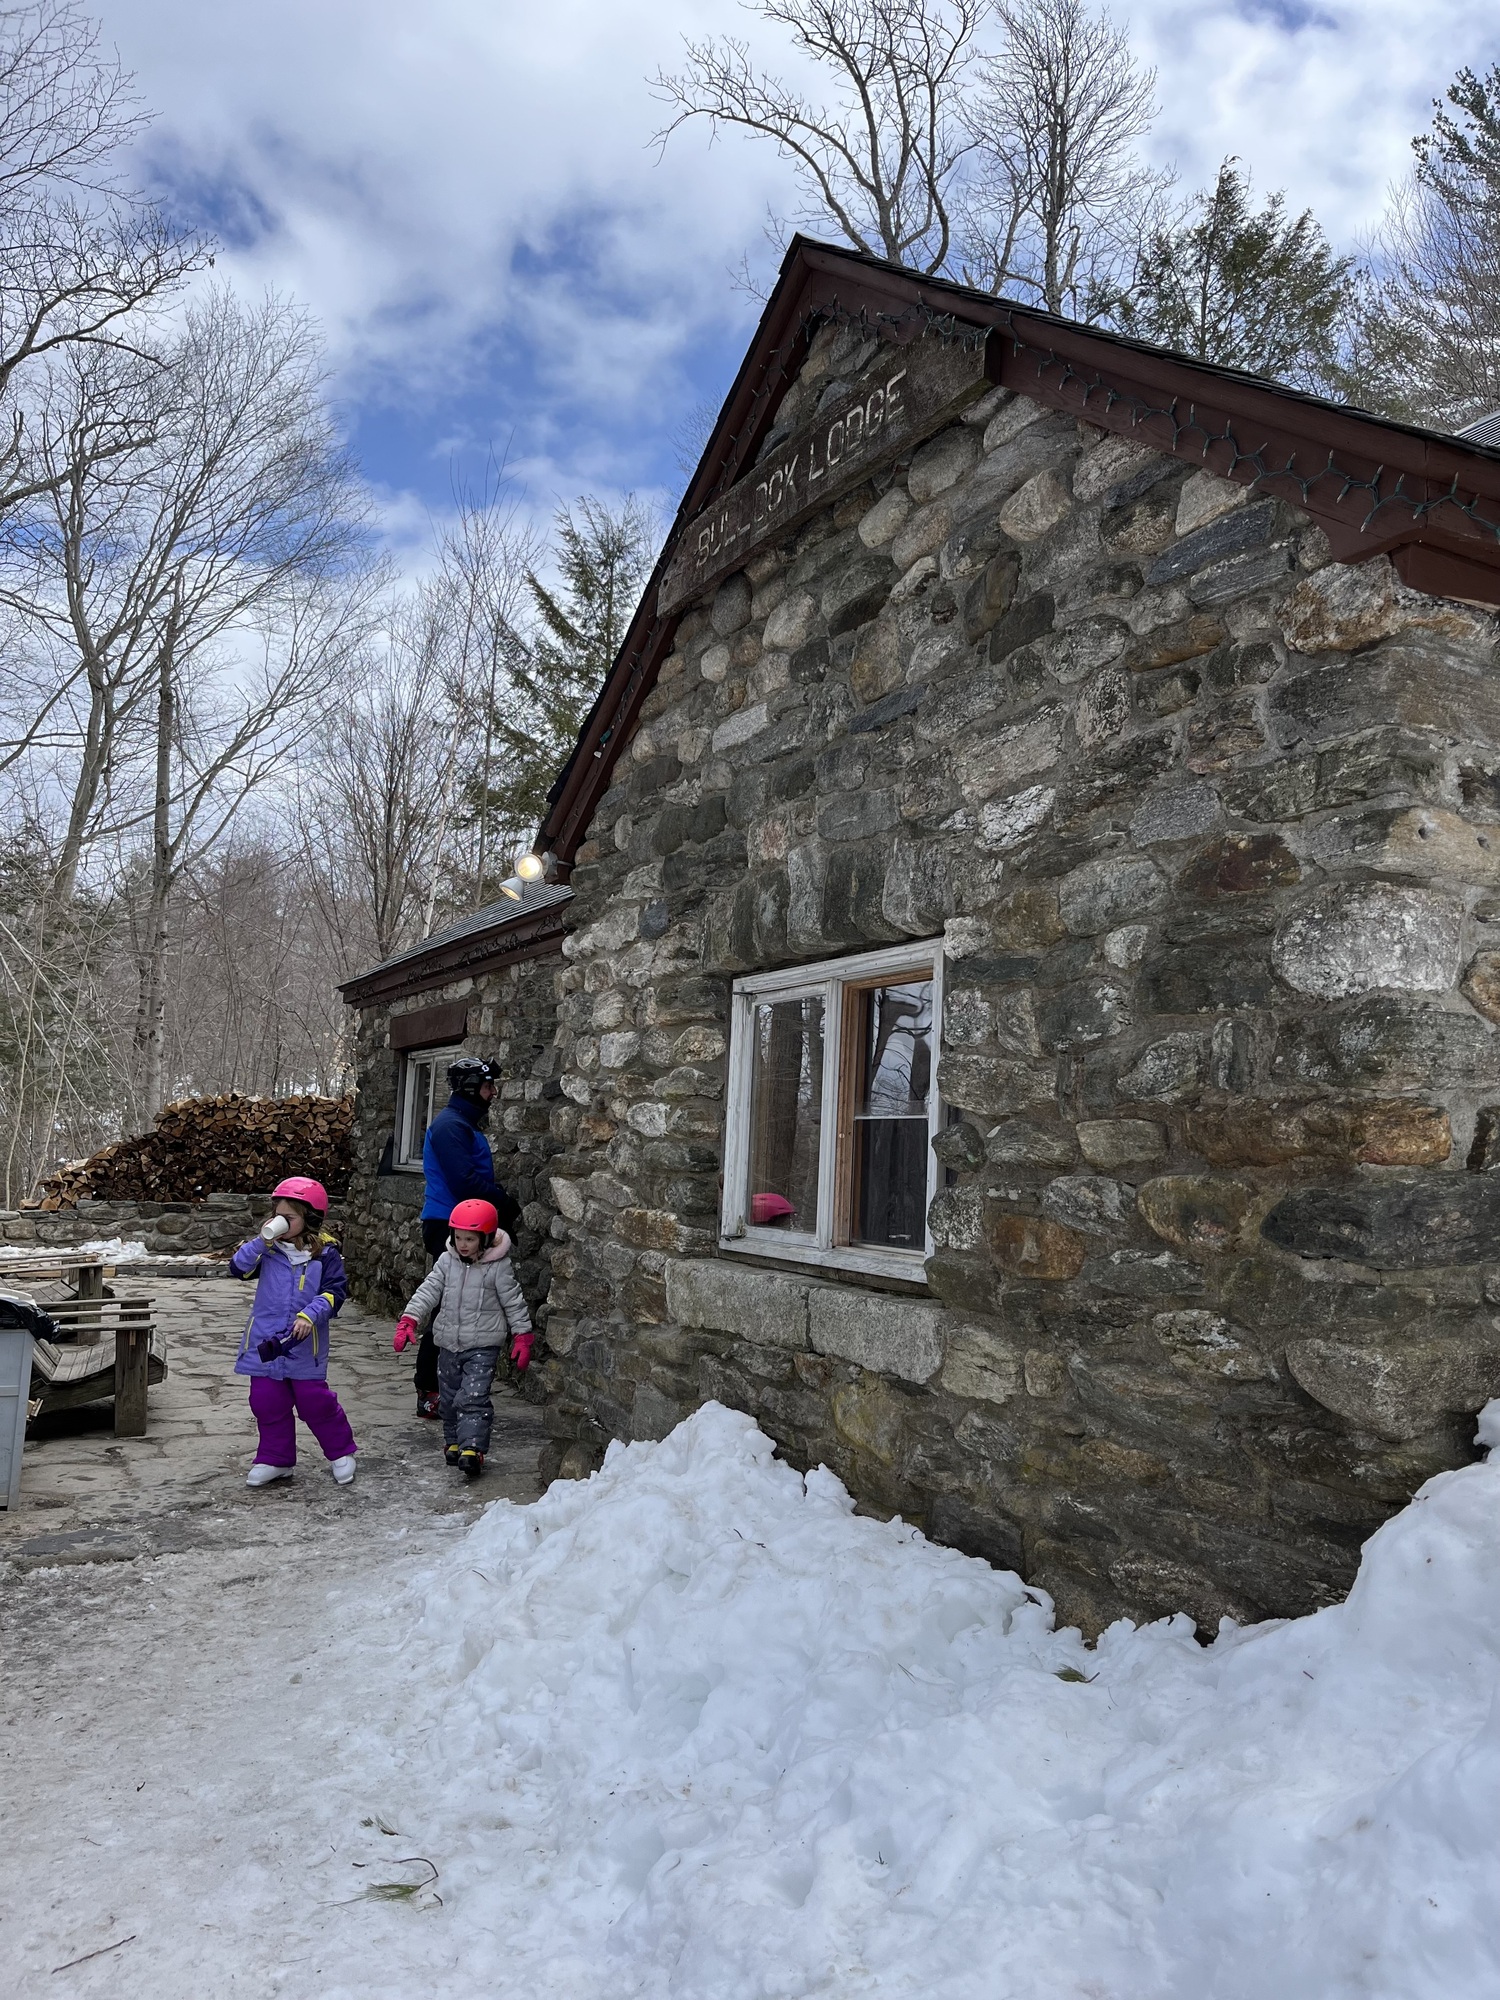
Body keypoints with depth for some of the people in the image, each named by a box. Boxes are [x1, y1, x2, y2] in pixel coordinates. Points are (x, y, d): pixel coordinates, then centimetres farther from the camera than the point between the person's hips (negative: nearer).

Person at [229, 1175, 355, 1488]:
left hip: (305, 1343, -3)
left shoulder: (325, 1253, -7)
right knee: (267, 1402, 8)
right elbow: (239, 1267, -10)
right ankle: (275, 1459, 24)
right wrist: (262, 1240, -21)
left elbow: (334, 1291, -9)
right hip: (265, 1341, 3)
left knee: (314, 1401, 3)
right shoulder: (267, 1248, 1)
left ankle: (341, 1452, 22)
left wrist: (310, 1315, -22)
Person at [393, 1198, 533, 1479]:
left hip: (483, 1346, -5)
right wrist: (409, 1320, -12)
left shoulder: (498, 1267, -9)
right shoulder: (447, 1261, 2)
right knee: (449, 1398, 15)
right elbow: (428, 1290, -1)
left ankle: (472, 1448, -19)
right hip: (449, 1344, 5)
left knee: (473, 1397, -16)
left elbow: (514, 1302, -5)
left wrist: (522, 1337, -7)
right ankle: (453, 1441, 31)